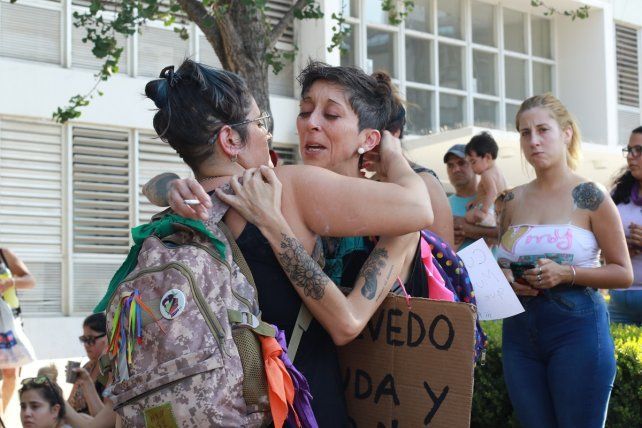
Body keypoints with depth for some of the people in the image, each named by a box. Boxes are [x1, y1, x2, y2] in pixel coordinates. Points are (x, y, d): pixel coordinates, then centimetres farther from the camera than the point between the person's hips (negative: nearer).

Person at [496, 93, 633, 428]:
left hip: (576, 328, -4)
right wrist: (505, 279, -2)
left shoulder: (590, 198, -4)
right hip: (519, 329, 4)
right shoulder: (513, 201, 9)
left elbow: (623, 273, -3)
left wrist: (566, 274, -17)